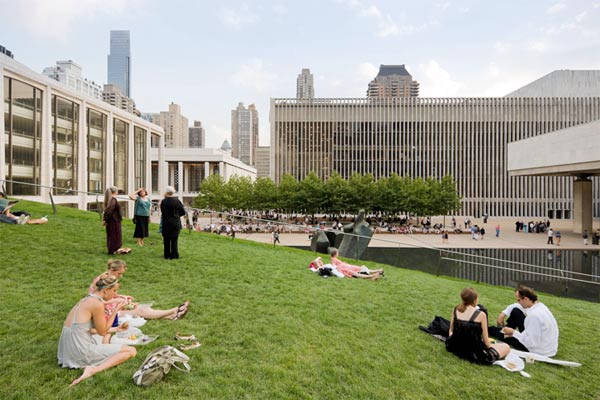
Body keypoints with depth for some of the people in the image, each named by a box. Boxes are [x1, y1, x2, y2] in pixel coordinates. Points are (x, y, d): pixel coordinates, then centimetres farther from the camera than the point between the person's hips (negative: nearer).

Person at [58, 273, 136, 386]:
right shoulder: (97, 303, -18)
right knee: (131, 351, -9)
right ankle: (94, 369, -20)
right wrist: (116, 310, -3)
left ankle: (92, 368, 12)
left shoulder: (87, 299, 10)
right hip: (81, 351, -10)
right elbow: (102, 331, -7)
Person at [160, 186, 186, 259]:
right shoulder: (177, 201, -8)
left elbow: (162, 212, -3)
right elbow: (183, 212, -3)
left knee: (166, 240, 12)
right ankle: (174, 255, 10)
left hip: (166, 223, 0)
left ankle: (167, 255, 18)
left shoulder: (163, 201, -10)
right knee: (174, 240, 8)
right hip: (176, 223, 1)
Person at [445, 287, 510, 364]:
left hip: (456, 348, 4)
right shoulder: (481, 315, -18)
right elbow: (486, 343, -11)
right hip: (475, 354, -4)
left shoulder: (455, 310, -4)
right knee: (506, 347, 13)